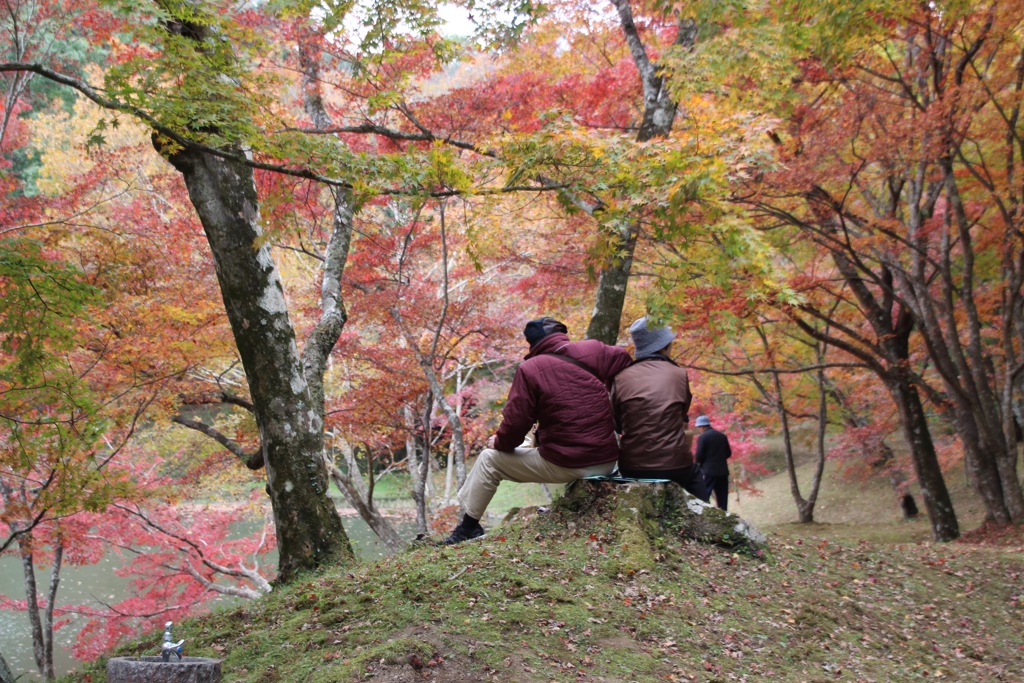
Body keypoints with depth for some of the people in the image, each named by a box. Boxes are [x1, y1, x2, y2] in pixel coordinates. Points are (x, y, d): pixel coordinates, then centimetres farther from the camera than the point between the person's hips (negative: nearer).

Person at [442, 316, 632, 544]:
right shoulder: (594, 350, 1)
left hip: (565, 467, -5)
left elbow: (516, 421, -9)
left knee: (489, 459, 15)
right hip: (607, 463, 5)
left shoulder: (530, 369, -8)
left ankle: (468, 527, 24)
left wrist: (499, 442, 13)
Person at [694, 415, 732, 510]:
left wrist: (699, 463, 8)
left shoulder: (702, 437, -10)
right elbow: (728, 453, 12)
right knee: (722, 499, 10)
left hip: (709, 471, -6)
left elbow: (699, 456, -12)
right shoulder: (722, 436, 8)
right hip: (723, 471, 6)